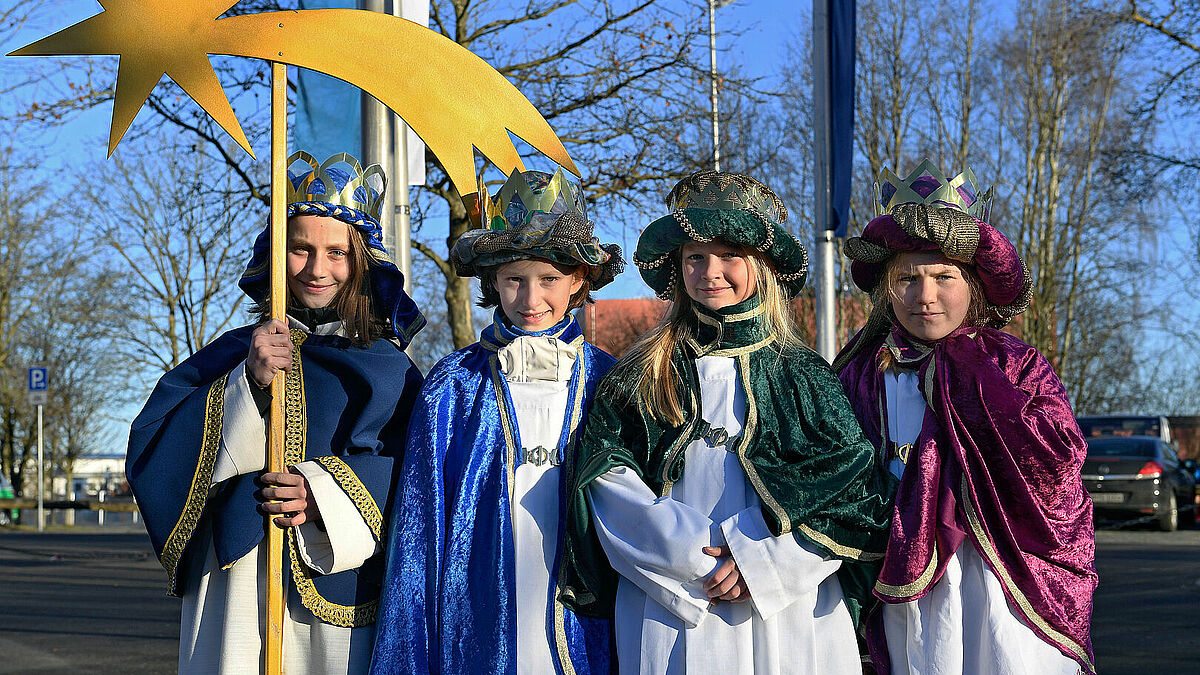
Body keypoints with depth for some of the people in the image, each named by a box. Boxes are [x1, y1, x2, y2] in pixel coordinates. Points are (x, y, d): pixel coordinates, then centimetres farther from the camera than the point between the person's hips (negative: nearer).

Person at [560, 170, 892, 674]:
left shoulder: (802, 373, 6)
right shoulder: (641, 378, 8)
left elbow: (855, 491, -3)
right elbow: (608, 487, -3)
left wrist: (760, 557, -14)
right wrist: (699, 554, -14)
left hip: (791, 615, 0)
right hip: (673, 618, 0)